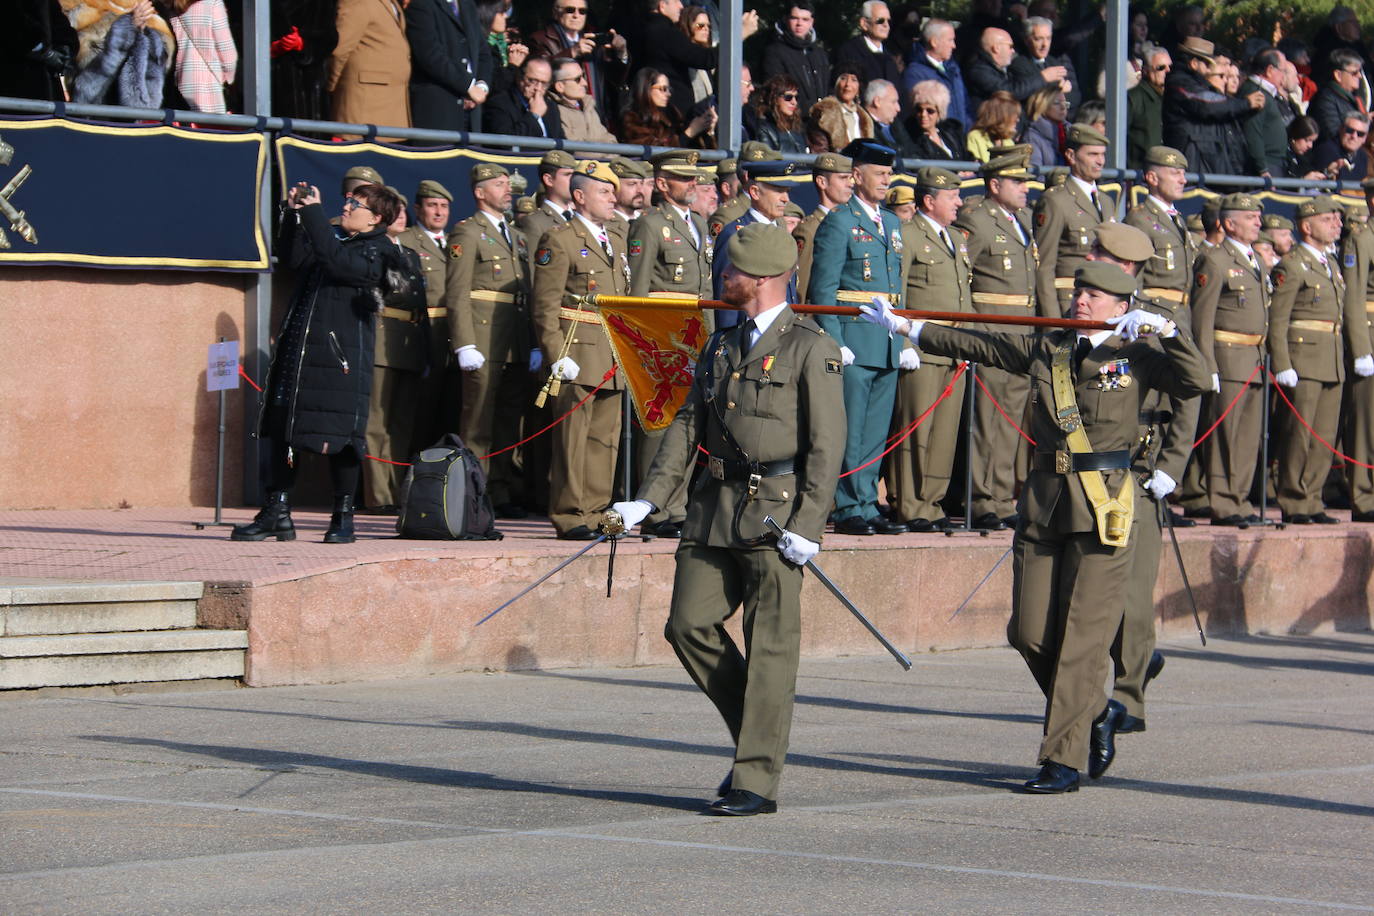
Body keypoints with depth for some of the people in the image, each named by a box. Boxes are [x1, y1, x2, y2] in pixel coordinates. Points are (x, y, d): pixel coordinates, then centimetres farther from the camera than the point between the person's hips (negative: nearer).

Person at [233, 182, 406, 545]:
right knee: (280, 429, 5)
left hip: (341, 357, -7)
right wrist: (295, 213, 2)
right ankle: (277, 513, 10)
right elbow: (292, 256, 13)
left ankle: (343, 518, 7)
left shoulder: (378, 253, -5)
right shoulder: (337, 241, 18)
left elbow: (337, 262, -21)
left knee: (340, 436, -4)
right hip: (298, 351, 7)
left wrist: (313, 213, -18)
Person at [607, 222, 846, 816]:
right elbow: (688, 426, 15)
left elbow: (827, 444, -9)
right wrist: (647, 500, 5)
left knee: (769, 645, -3)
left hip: (776, 510, -7)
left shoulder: (811, 349, -5)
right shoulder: (721, 347, 17)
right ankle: (756, 738, 20)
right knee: (689, 624, 3)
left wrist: (808, 526, -17)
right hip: (717, 507, 7)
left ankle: (757, 781, 0)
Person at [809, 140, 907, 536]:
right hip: (854, 340, -7)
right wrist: (834, 343, -16)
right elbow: (822, 288, -9)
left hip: (888, 346, 7)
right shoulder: (838, 222, -5)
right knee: (849, 431, -4)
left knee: (875, 433, 9)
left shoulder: (892, 224, 18)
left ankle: (868, 507, 13)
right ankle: (849, 510, 0)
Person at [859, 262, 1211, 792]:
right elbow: (977, 346, 21)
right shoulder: (1046, 349, 14)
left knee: (1082, 634, -7)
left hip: (1105, 505, -5)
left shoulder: (1137, 358, 2)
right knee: (1029, 632, 3)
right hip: (1044, 500, 5)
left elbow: (1195, 383, -12)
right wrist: (907, 329, 22)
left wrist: (1165, 329, -15)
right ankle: (1094, 715, 26)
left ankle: (1063, 759, -3)